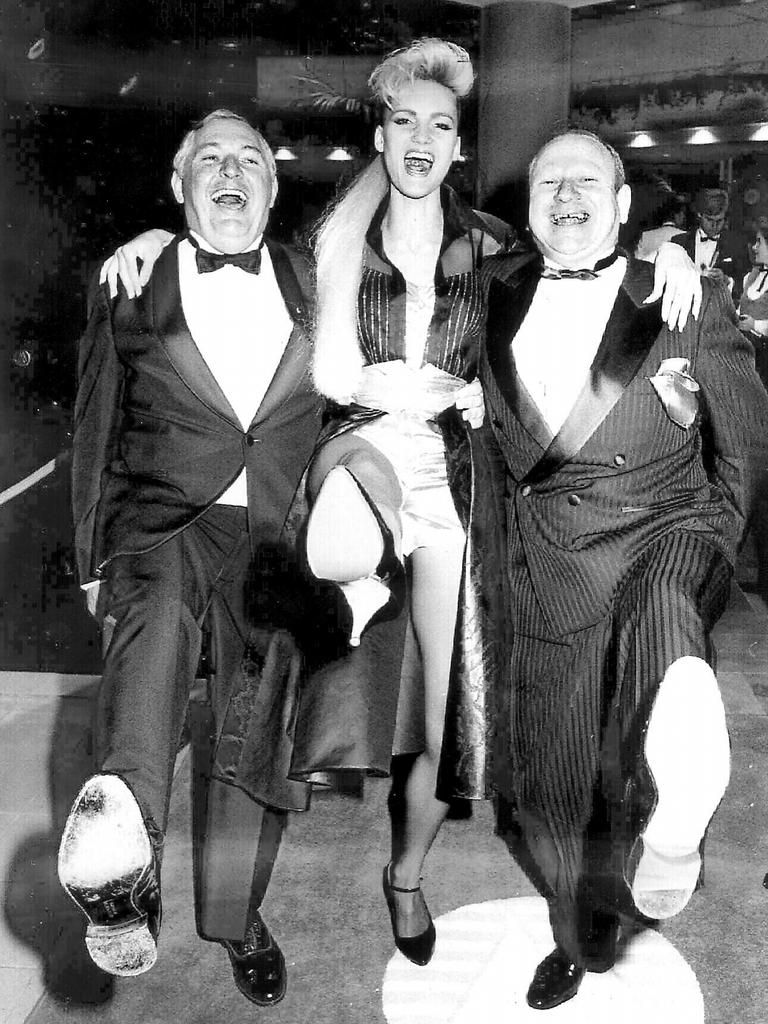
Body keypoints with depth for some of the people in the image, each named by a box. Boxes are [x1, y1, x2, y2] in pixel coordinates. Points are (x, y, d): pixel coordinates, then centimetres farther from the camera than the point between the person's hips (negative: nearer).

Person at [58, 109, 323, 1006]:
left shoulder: (314, 292, 10)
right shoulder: (129, 293, 6)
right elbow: (97, 437, 10)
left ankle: (236, 917, 30)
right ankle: (119, 864, -56)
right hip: (163, 524, -2)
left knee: (256, 742, 7)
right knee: (154, 606, -37)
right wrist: (92, 561, 10)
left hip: (278, 543, 2)